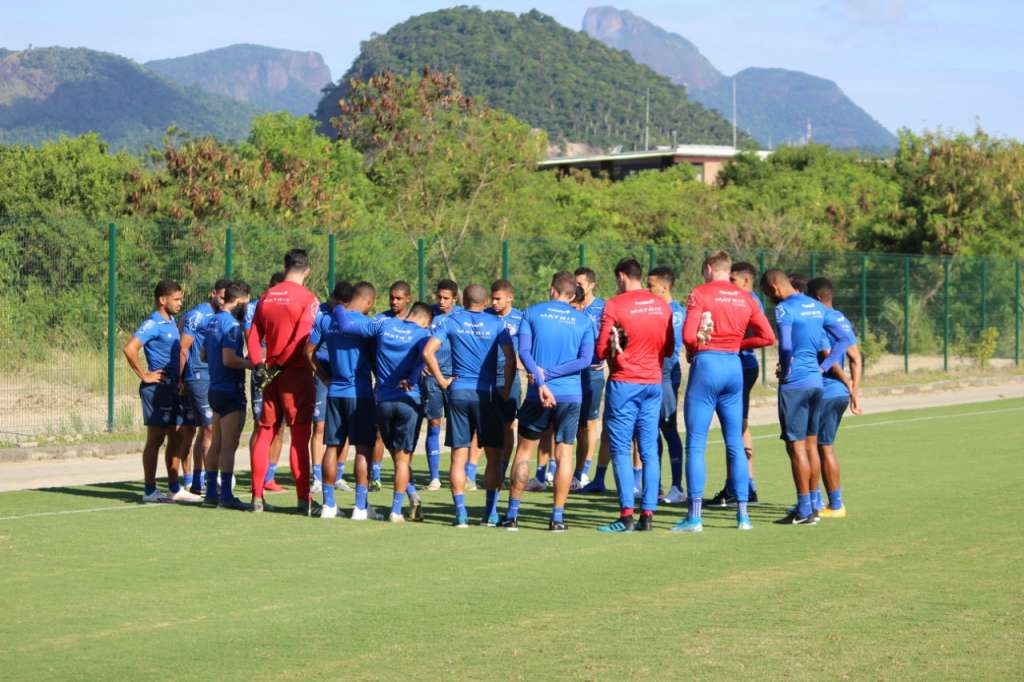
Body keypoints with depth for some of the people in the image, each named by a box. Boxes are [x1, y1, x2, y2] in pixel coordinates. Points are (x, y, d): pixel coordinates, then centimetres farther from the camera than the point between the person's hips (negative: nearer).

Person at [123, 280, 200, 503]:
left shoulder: (171, 322, 14)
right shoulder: (153, 324, -14)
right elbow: (129, 349, -25)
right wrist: (144, 375, -18)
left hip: (173, 388, 9)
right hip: (158, 389, -9)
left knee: (176, 437, 11)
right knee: (155, 439, -3)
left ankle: (175, 488, 17)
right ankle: (150, 491, 2)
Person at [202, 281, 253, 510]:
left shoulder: (212, 322, 12)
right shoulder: (231, 324, -17)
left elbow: (203, 355, 22)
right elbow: (229, 359, -26)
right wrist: (251, 364, -14)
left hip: (215, 389, 9)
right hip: (231, 391, -9)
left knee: (216, 444, 13)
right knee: (229, 446, -7)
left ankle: (212, 492, 17)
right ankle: (226, 495, -6)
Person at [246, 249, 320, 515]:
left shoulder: (267, 296, 9)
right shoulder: (307, 298, -9)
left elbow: (253, 336, 7)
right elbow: (302, 339, -18)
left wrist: (259, 364, 1)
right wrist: (281, 363, -10)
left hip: (270, 373, 5)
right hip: (296, 373, -5)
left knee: (264, 433, 11)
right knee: (299, 437, -2)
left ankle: (257, 496, 13)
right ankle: (304, 500, -2)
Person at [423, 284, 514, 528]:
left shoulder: (451, 321, 3)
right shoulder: (496, 324, 1)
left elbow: (428, 351, -8)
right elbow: (510, 358, -9)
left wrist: (441, 380, -1)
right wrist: (506, 390, -1)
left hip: (458, 392, 1)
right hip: (486, 394, -1)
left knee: (459, 456, 4)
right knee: (494, 455, 9)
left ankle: (461, 514, -1)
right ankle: (491, 514, 8)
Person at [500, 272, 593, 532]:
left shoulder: (533, 312, 3)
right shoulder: (583, 320, 5)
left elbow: (523, 351, -8)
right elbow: (586, 359, -6)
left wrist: (541, 381, -14)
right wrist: (551, 373, -9)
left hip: (537, 394, 0)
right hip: (571, 395, 0)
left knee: (524, 450, 10)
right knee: (564, 453, 6)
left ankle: (512, 514, 10)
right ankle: (557, 517, 3)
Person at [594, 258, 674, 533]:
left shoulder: (614, 306, -8)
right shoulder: (662, 306, 6)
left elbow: (601, 351, -8)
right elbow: (669, 349, 12)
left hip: (624, 383, -4)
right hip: (654, 382, 4)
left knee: (621, 450, -2)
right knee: (649, 450, 6)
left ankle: (626, 514, -9)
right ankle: (648, 513, 3)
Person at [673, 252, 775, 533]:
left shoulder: (700, 294, -5)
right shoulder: (745, 298, 10)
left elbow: (688, 336, -14)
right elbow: (767, 336, 7)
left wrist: (694, 349, 6)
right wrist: (736, 342, 13)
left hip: (706, 365, -5)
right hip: (734, 366, 5)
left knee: (696, 444, -1)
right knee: (735, 444, 11)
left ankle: (694, 516, -4)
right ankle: (743, 514, 10)